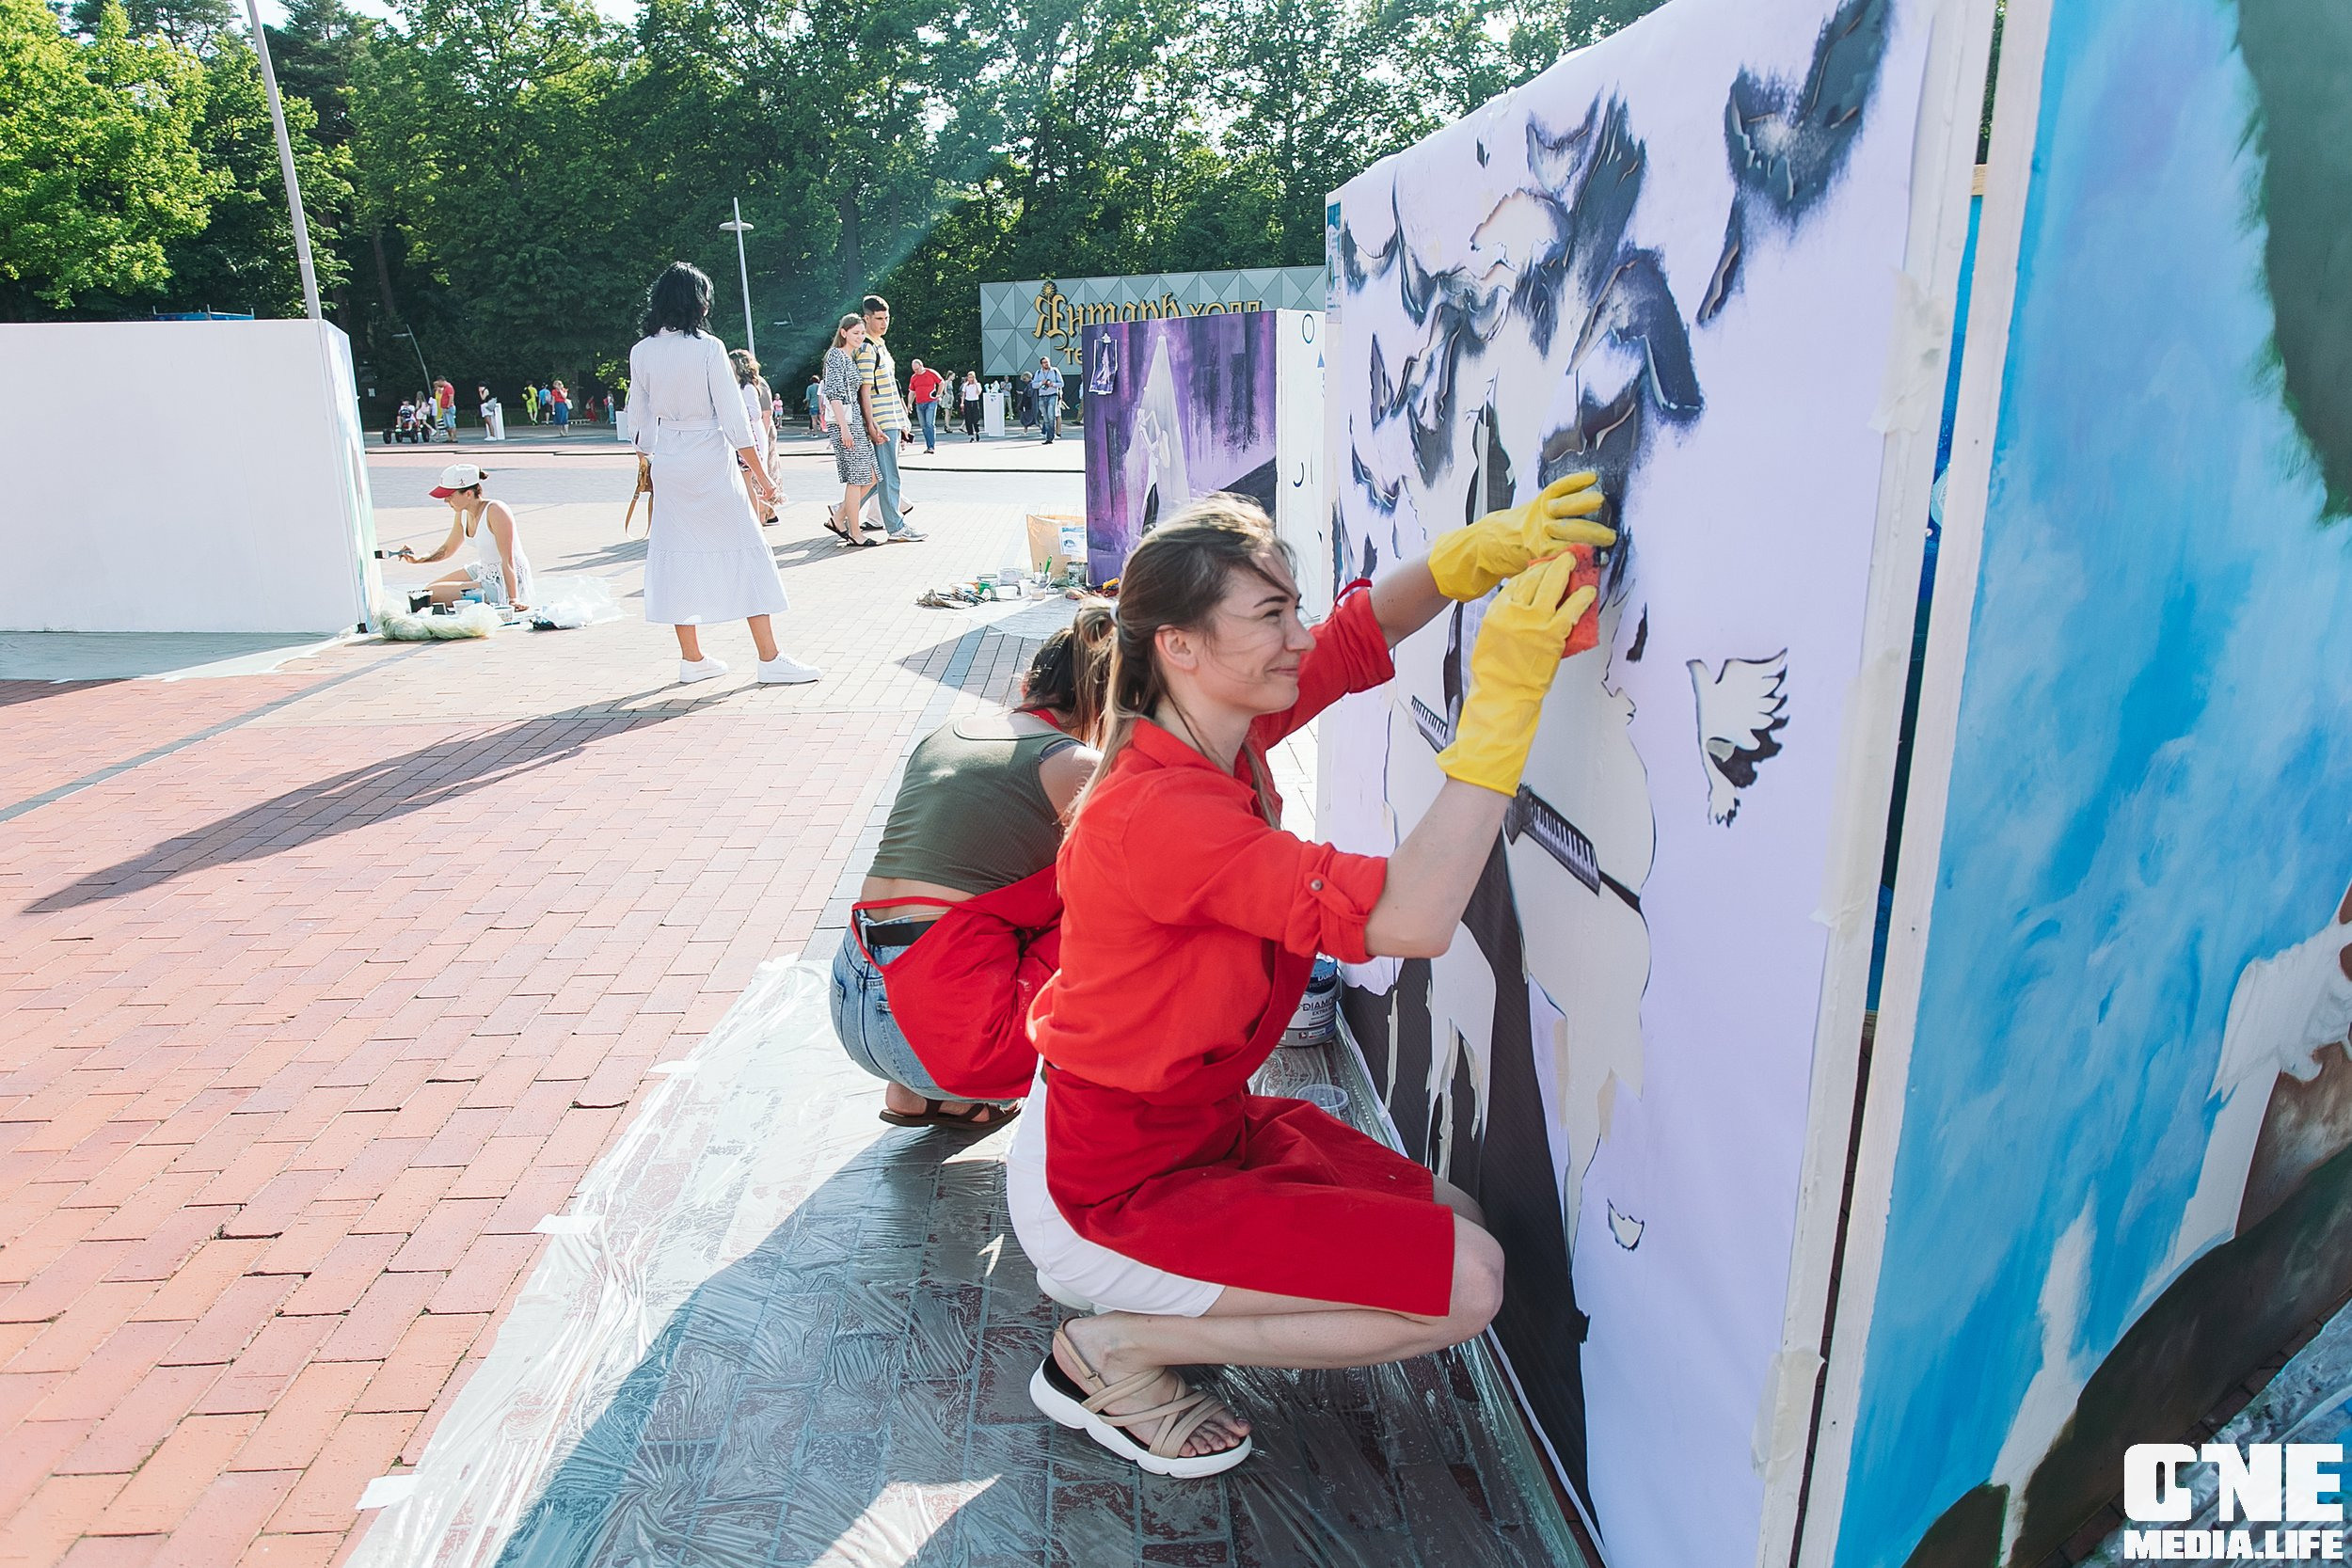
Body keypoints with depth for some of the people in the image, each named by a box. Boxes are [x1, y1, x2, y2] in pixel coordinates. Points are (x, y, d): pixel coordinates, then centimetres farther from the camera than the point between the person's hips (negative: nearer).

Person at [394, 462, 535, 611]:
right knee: (429, 589, 22)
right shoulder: (463, 513, 2)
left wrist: (513, 599, -30)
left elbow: (508, 560, -27)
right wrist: (419, 559, 3)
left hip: (507, 582, -10)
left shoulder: (496, 511, -23)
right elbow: (448, 549, 19)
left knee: (432, 594, -12)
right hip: (483, 571, 10)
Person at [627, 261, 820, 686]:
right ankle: (770, 659, -2)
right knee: (744, 552, -1)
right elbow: (732, 416, -12)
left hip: (667, 464, 5)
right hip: (710, 460, -5)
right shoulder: (708, 347, -10)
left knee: (678, 554, 10)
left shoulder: (641, 352, 3)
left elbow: (638, 419, 9)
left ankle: (692, 658, 16)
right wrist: (759, 471, -8)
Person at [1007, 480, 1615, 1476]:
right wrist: (1506, 693, -36)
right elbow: (1411, 918, -39)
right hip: (1109, 1188, -9)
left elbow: (1363, 628, 5)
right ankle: (1118, 1348, -1)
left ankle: (1109, 1275, 16)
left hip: (1198, 1121, 9)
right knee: (1466, 1280, -11)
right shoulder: (1160, 813, -32)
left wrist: (1483, 551, -15)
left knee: (1448, 1217, 15)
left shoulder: (1224, 731, -5)